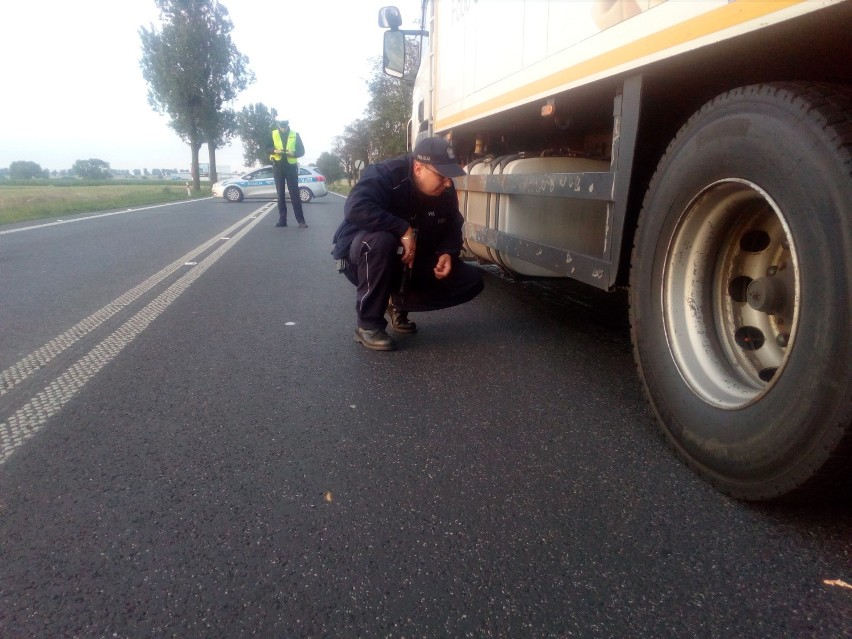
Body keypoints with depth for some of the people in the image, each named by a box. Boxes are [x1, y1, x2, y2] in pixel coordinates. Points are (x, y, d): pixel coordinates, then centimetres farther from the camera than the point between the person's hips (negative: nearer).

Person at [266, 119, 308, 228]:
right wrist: (275, 150, -16)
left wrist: (293, 153, -17)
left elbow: (301, 151, 4)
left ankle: (301, 220, -8)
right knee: (280, 194, 3)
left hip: (291, 166, -2)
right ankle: (282, 220, 7)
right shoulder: (273, 134, 7)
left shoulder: (295, 135, 4)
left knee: (294, 193, -6)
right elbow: (267, 148, 6)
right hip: (278, 166, 2)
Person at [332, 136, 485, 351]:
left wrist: (447, 253, -15)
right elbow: (354, 208, -41)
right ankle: (368, 325, -24)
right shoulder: (386, 175, -25)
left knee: (472, 280, -9)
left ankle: (399, 303, 5)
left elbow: (452, 228, 7)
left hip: (412, 262, 6)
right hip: (364, 254, -5)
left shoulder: (446, 192, -6)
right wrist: (403, 229, -39)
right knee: (381, 240, -43)